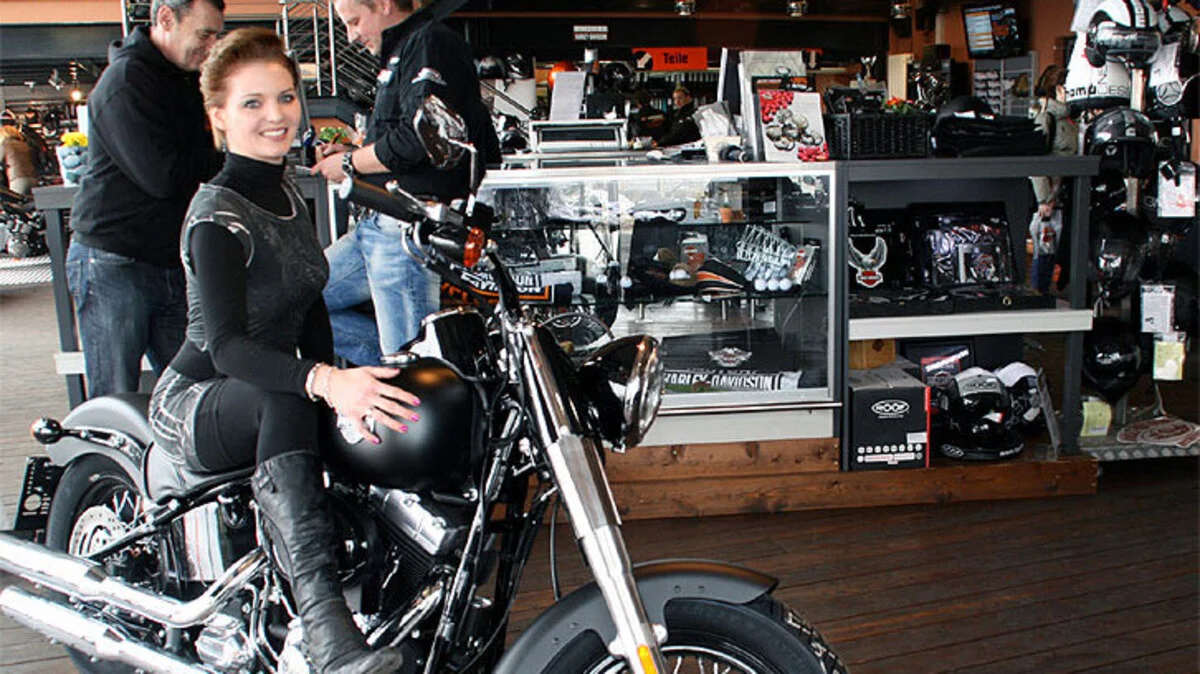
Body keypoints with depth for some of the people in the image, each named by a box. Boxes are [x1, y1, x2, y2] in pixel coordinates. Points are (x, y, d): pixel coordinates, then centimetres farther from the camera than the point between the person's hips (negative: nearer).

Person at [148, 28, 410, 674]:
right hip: (195, 402, -7)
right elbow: (225, 345, -31)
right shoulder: (216, 215, -17)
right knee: (283, 402, -39)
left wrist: (344, 387, -6)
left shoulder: (288, 193, 8)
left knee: (386, 415, -19)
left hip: (270, 393, 7)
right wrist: (325, 382, -48)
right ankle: (323, 622, -47)